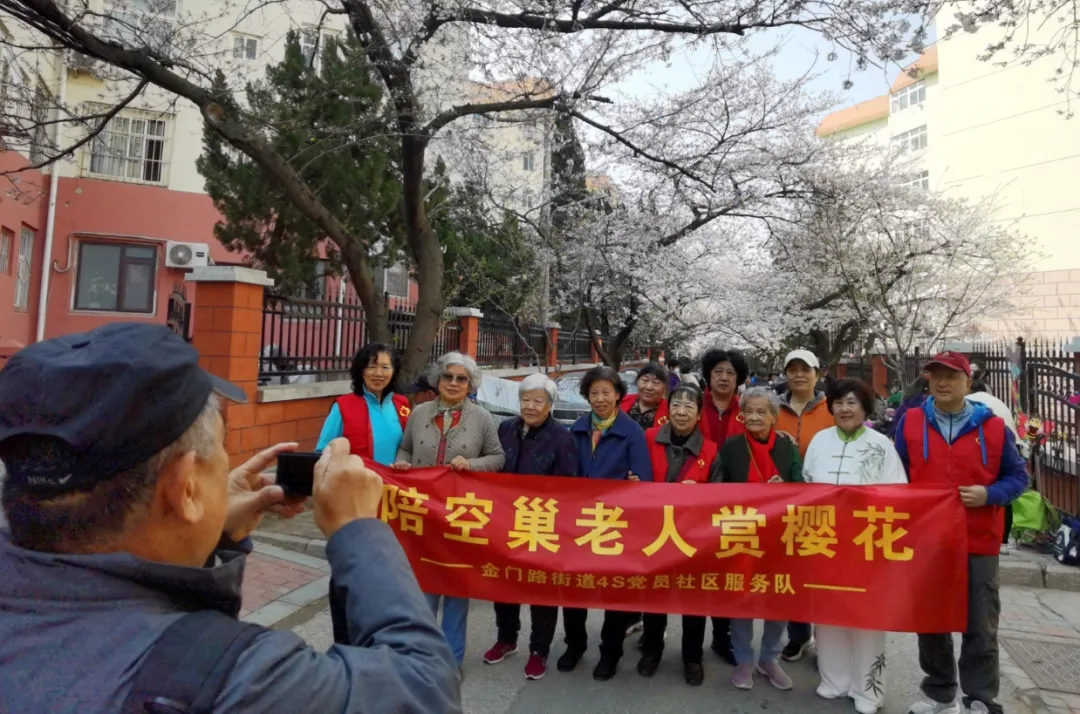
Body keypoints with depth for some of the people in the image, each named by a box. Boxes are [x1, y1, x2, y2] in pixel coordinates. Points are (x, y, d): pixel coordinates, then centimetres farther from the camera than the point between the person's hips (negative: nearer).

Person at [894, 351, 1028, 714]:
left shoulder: (994, 426, -2)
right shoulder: (910, 422, 0)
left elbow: (1018, 476, 4)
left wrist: (990, 494, -15)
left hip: (978, 543, -1)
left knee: (980, 626, 5)